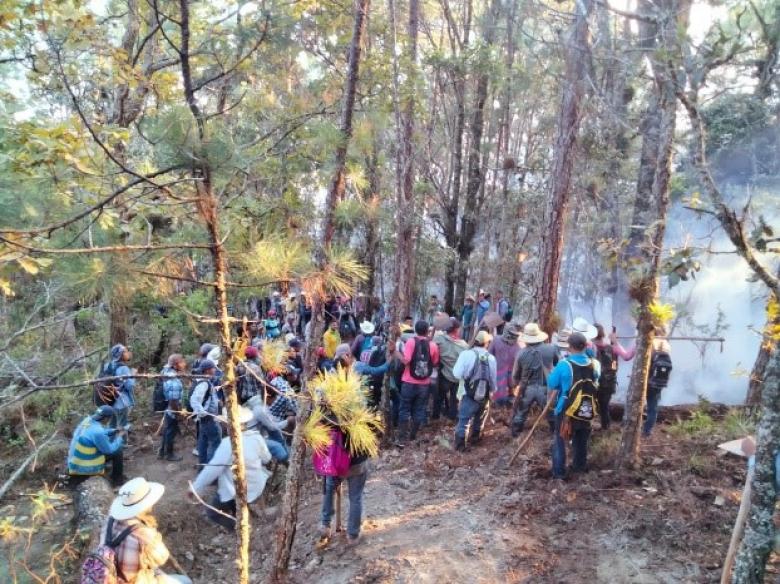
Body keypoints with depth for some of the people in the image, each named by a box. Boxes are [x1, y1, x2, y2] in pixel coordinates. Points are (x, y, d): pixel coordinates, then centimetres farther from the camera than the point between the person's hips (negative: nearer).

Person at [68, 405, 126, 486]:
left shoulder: (88, 419, -7)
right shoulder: (97, 432, -32)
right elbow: (109, 450, -18)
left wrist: (114, 431, 7)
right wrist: (119, 437, -5)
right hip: (84, 466, -9)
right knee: (117, 452, -3)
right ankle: (117, 479, 14)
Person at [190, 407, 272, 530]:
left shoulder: (228, 443, -27)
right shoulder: (257, 436, -11)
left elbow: (212, 469, -22)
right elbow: (266, 459, 3)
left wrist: (195, 488, -10)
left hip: (236, 493, -5)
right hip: (257, 489, 6)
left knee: (212, 513, 18)